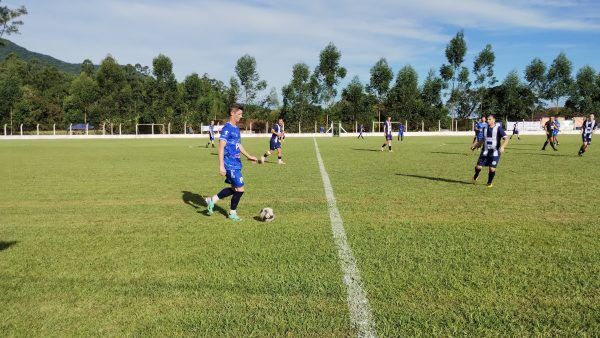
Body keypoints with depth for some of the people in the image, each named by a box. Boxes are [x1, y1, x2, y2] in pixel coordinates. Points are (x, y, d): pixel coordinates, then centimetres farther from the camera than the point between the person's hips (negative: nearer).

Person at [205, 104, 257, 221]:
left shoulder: (236, 128, 13)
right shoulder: (227, 128, -15)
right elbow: (221, 147, -19)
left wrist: (248, 156, 28)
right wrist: (221, 166, -23)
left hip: (236, 164, 9)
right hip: (231, 165, -9)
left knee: (234, 188, 14)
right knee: (240, 189, -3)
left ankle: (212, 200, 26)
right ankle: (232, 213, 16)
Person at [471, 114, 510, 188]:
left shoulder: (498, 128, -8)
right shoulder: (485, 128, 7)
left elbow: (506, 139, -14)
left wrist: (502, 146, -33)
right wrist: (475, 146, 24)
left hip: (495, 152, -3)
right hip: (485, 151, 3)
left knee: (492, 169, -8)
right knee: (478, 167, -4)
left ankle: (490, 182, 19)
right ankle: (475, 177, 29)